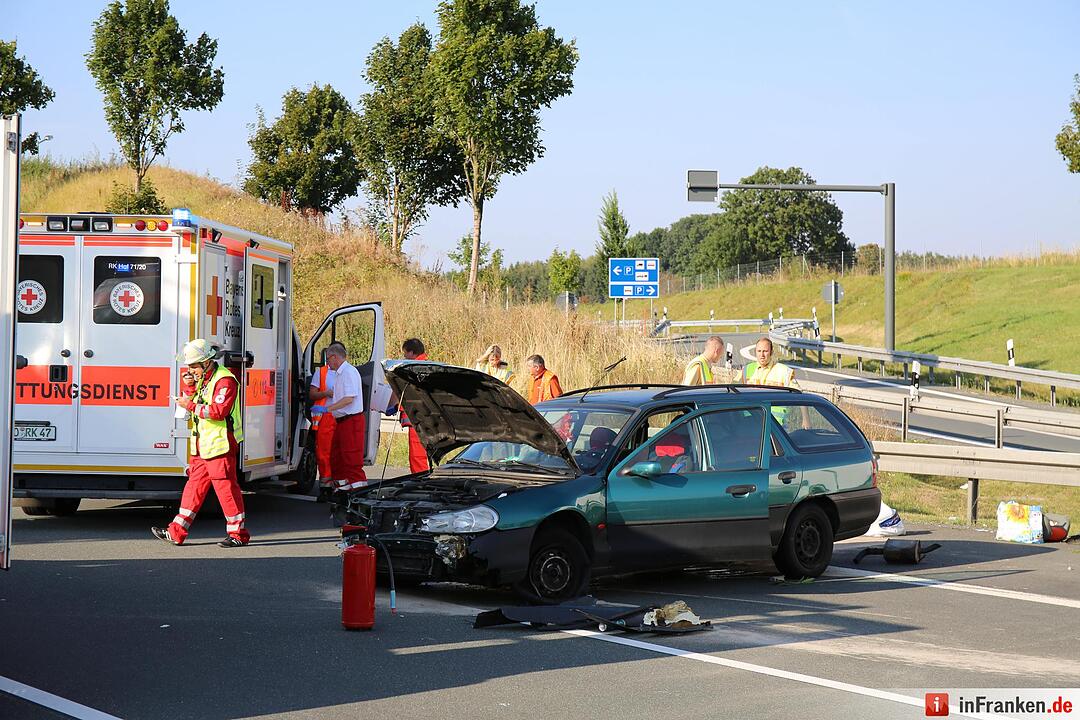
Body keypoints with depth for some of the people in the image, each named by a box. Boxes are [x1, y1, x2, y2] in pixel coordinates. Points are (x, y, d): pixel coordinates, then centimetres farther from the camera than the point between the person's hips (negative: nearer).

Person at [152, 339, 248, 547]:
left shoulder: (224, 380, -14)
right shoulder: (201, 379, 16)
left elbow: (219, 411, -23)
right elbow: (189, 401, 26)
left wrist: (191, 405, -18)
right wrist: (187, 386, 6)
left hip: (220, 446, -9)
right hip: (202, 447, 9)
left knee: (226, 487, -5)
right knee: (194, 486, 10)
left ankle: (239, 534, 3)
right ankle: (176, 533, 12)